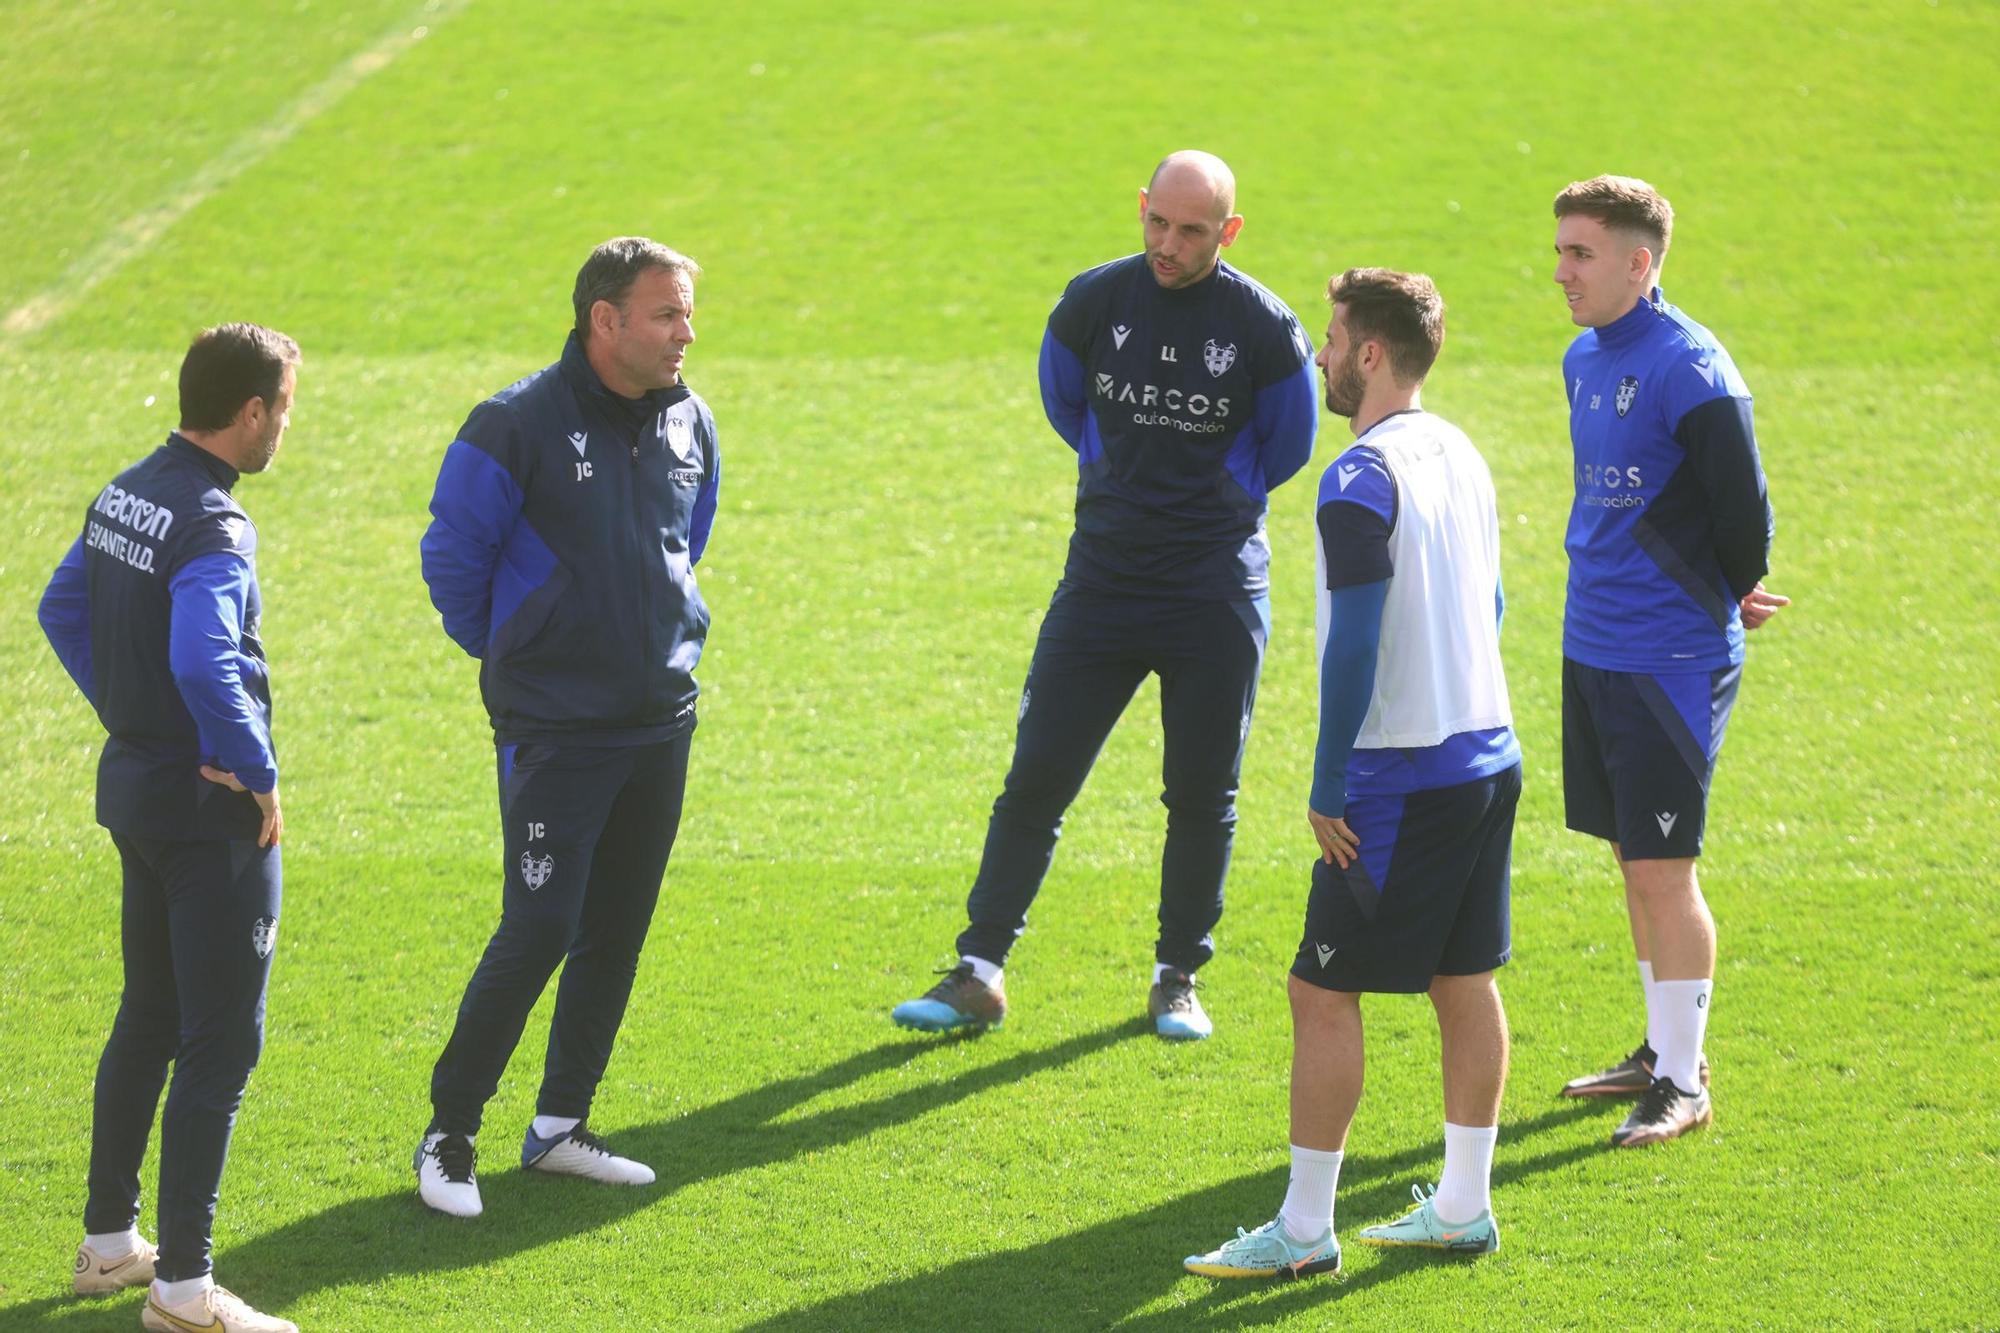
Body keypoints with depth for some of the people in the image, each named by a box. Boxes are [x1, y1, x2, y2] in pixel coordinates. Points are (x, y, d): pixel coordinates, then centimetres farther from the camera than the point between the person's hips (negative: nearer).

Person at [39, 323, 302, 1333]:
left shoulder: (126, 493, 6)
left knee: (147, 1019, 21)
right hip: (212, 810, -9)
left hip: (137, 782, 9)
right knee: (221, 1043, -3)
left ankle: (108, 1239, 30)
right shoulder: (213, 527, -22)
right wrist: (253, 772, -22)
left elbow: (63, 609, 18)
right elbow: (204, 662, -35)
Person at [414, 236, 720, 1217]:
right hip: (552, 731, -6)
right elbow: (452, 559, -4)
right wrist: (514, 658, 7)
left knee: (616, 934, 10)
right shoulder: (517, 428, -15)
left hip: (662, 722, 6)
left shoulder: (689, 423, 5)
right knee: (537, 932, -10)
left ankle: (560, 1126, 22)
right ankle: (449, 1135, 2)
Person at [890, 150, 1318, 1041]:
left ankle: (1177, 979, 19)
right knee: (1036, 777, -1)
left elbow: (1286, 445, 9)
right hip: (1102, 580, 2)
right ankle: (979, 973, 4)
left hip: (1217, 591, -1)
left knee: (1202, 797, 4)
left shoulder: (1264, 329, -8)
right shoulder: (1095, 301, -3)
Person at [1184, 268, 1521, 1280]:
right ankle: (1463, 1207, 19)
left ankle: (1304, 1230, 0)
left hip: (1399, 779, -9)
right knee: (1465, 982, 13)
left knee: (1324, 994, -3)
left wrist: (1328, 789, -13)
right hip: (1488, 756, 9)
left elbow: (1355, 648, -19)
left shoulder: (1361, 483, -16)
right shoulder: (1462, 457, 11)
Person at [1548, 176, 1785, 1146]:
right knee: (1633, 860, 15)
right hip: (1594, 646, 8)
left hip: (1671, 658, -8)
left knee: (1662, 867, -6)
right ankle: (1662, 1049, 27)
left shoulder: (1689, 368, -18)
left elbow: (1744, 504, -15)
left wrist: (1730, 597, 2)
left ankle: (1683, 1083, 2)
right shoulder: (1584, 359, 10)